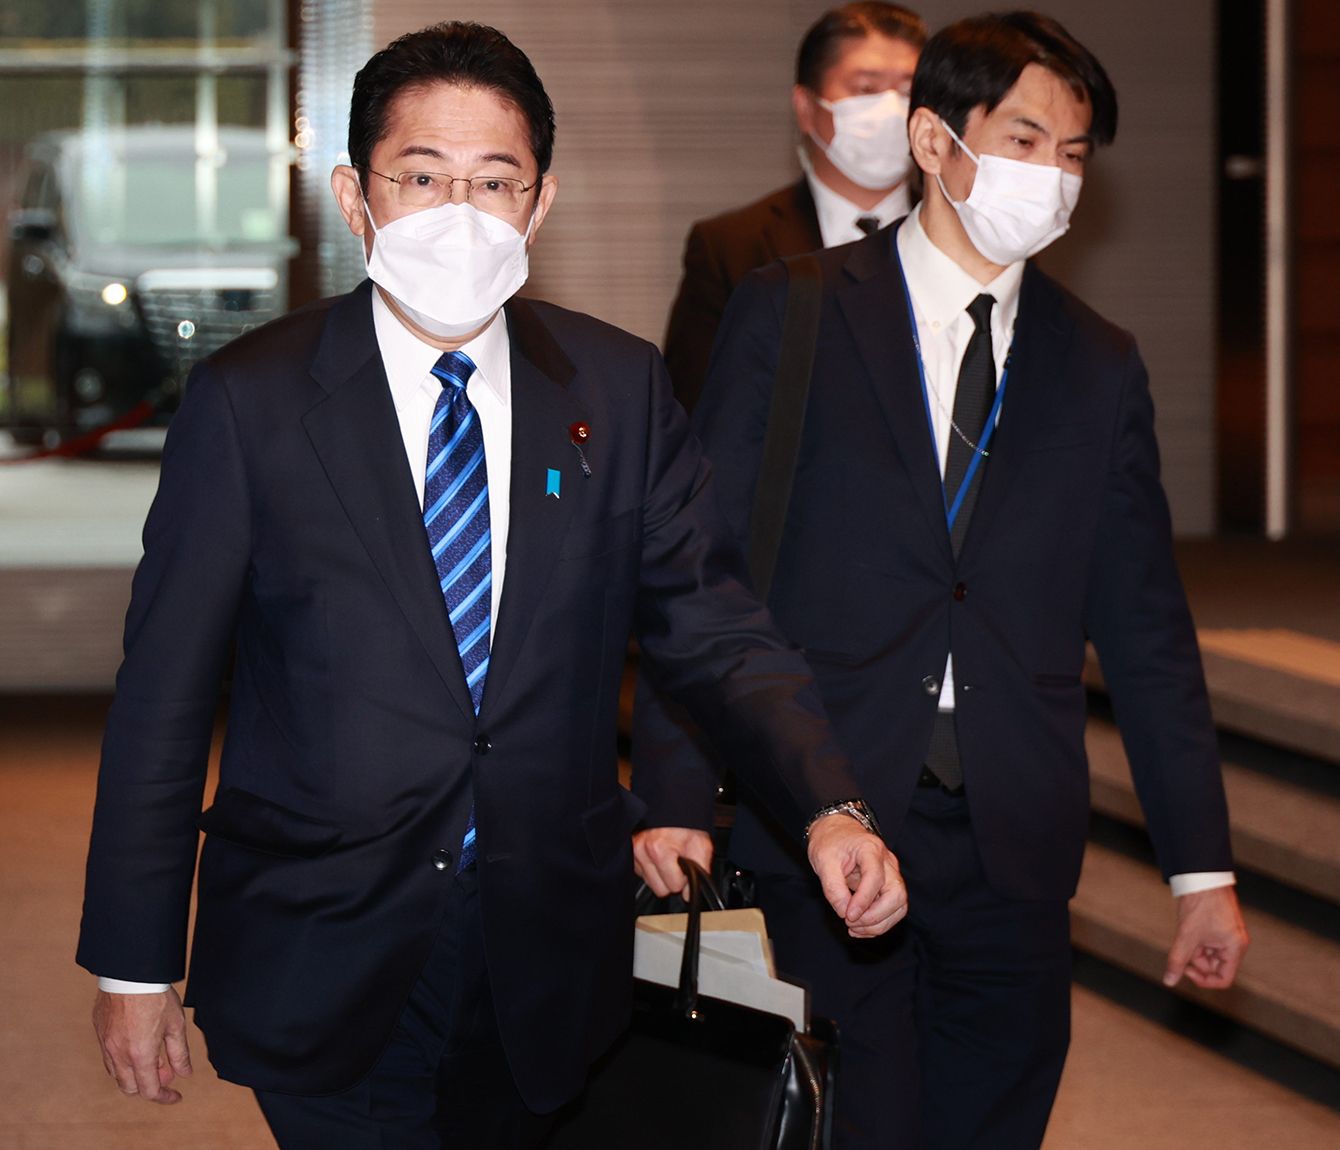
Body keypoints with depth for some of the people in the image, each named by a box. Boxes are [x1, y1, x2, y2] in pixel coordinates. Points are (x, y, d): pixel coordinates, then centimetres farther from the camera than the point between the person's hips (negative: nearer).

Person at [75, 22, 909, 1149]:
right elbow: (163, 694, -5)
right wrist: (134, 967, -6)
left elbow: (713, 626, 1)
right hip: (321, 967, -3)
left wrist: (829, 806, -17)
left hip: (545, 965, 3)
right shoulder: (248, 401, -7)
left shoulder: (619, 389, 1)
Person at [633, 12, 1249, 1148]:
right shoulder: (790, 315, 2)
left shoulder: (1098, 365, 12)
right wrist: (677, 798, -11)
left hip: (1014, 842, 3)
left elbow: (1145, 628, 13)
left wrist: (1201, 866, 9)